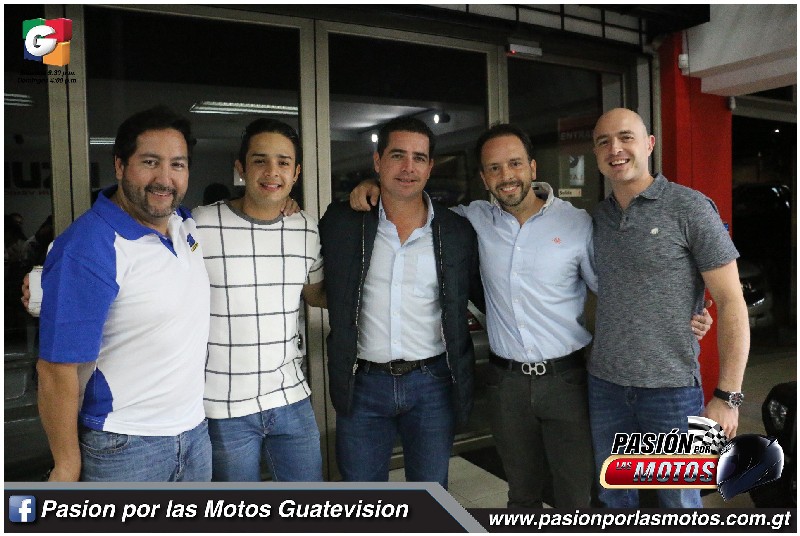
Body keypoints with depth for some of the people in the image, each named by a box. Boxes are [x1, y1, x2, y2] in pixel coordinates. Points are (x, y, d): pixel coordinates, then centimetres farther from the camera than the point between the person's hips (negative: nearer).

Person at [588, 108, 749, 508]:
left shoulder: (689, 208, -8)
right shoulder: (597, 218, 7)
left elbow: (731, 302, -9)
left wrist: (728, 396, -14)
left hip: (671, 388, -4)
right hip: (604, 385, 5)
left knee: (679, 501, 13)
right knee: (613, 499, 18)